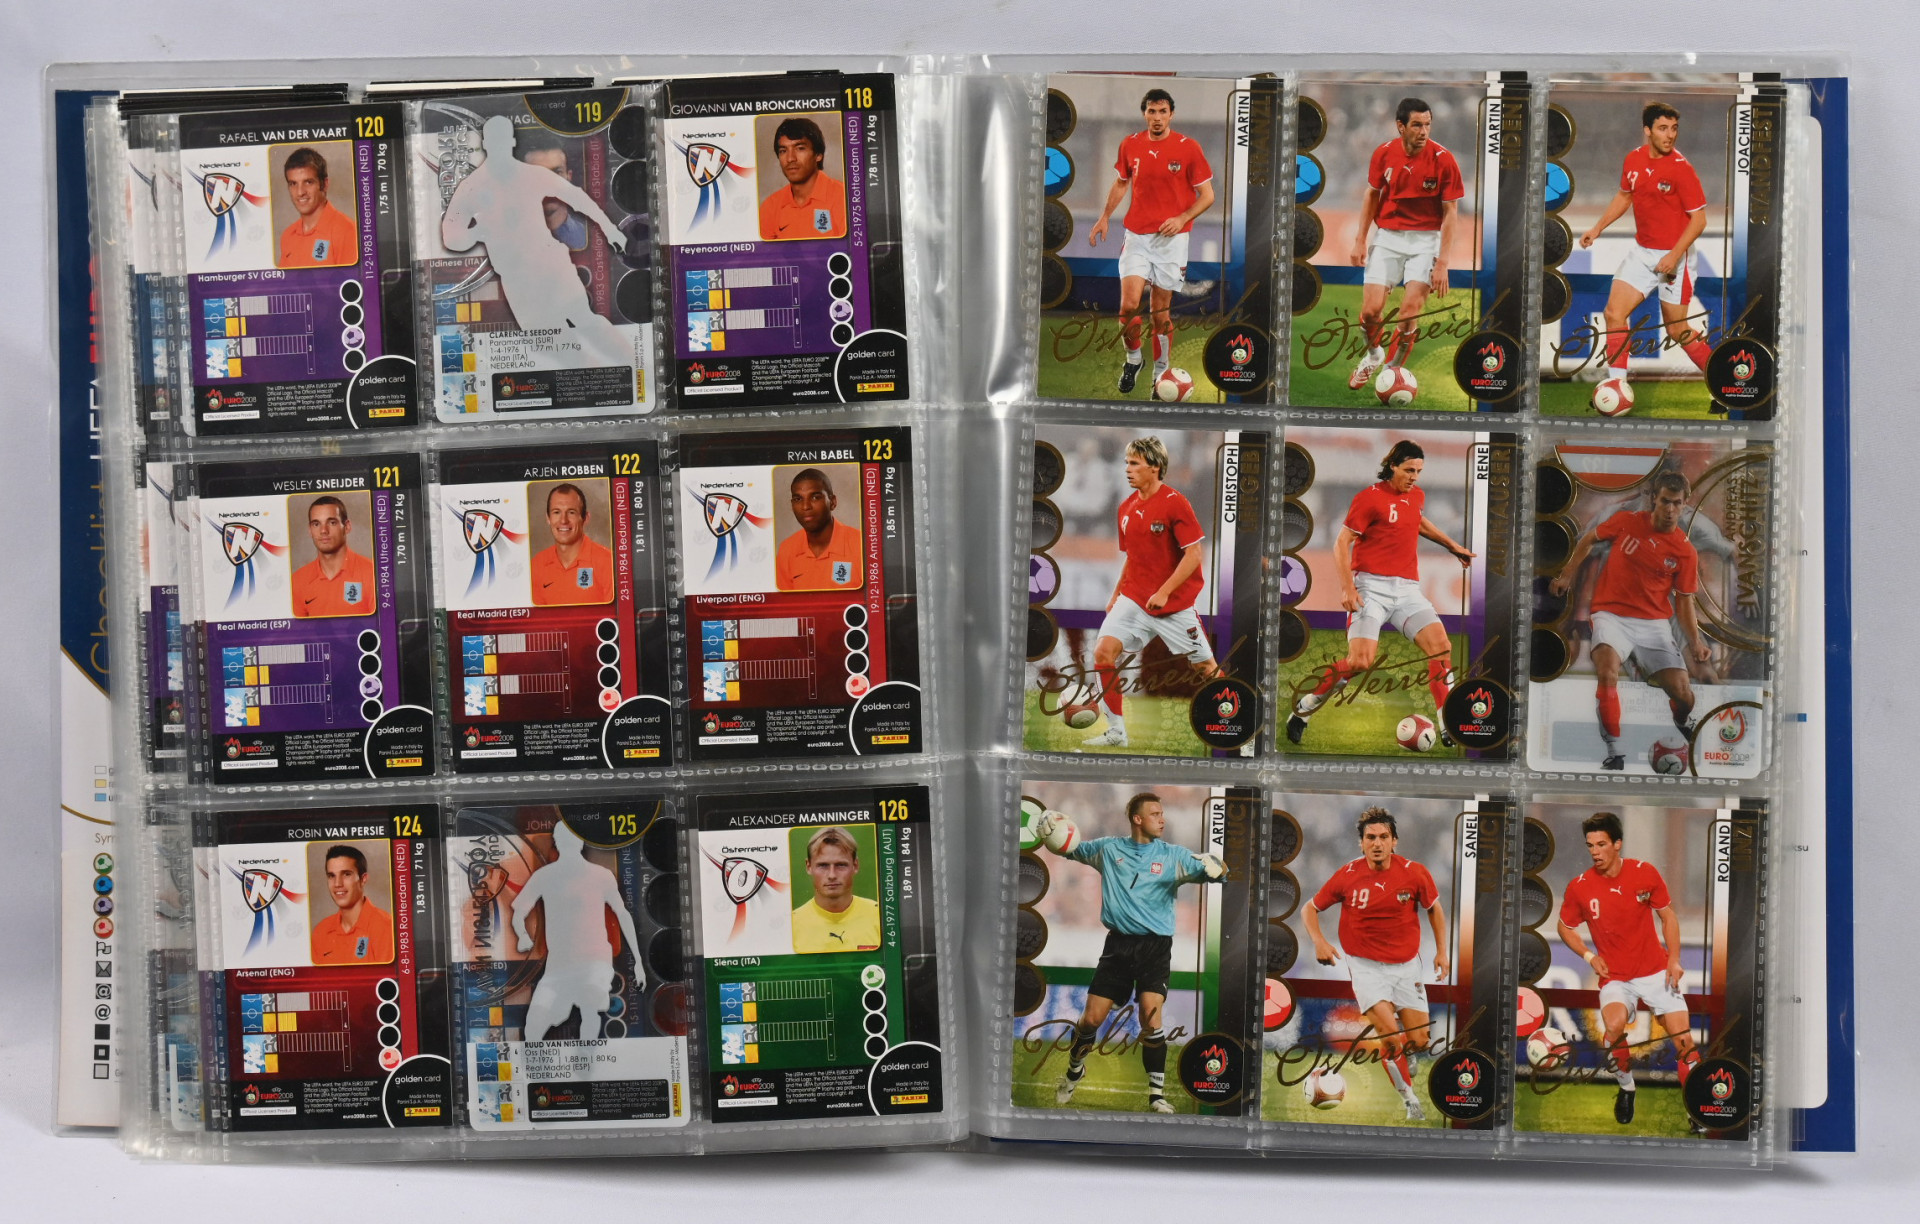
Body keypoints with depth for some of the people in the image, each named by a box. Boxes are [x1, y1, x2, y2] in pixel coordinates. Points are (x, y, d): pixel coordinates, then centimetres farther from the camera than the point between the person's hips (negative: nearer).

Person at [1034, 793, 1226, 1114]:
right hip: (1118, 944, 1)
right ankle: (1075, 1070, 30)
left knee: (1150, 1018, -17)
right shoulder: (1108, 849, 5)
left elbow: (1214, 870, -5)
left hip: (1155, 946, -1)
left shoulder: (1173, 855, 2)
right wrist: (1049, 829, -4)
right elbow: (1070, 849, 17)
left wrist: (1216, 867, -29)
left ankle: (1157, 1093, -3)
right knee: (1091, 1018, 1)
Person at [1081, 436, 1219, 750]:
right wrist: (1115, 596, 17)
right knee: (1103, 652, -12)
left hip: (1175, 603, -5)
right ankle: (1116, 732, -2)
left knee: (1206, 666, 3)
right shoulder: (1126, 508, 8)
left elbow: (1193, 554, -15)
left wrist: (1163, 593, -21)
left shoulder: (1175, 502, -12)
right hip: (1134, 598, 5)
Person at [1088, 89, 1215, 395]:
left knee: (1161, 310, 1)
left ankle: (1161, 372, 18)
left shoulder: (1188, 147, -6)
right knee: (1129, 304, -11)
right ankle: (1133, 358, 15)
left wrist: (1182, 218, -17)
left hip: (1171, 238, -2)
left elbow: (1207, 195, -2)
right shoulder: (1130, 145, 3)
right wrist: (1105, 217, 12)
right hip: (1136, 235, 2)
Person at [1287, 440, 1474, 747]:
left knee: (1441, 646, -9)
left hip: (1408, 589, 6)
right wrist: (1347, 588, -17)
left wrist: (1452, 545, 39)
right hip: (1372, 587, -6)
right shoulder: (1370, 497, -7)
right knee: (1361, 661, -19)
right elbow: (1342, 543, -8)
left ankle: (1448, 728, -1)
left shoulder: (1417, 495, 13)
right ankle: (1303, 710, -1)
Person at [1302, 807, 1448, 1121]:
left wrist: (1441, 951, 6)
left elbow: (1434, 907, 10)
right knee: (1389, 1033, -20)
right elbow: (1311, 908, 3)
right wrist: (1319, 941, -13)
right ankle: (1410, 1101, 0)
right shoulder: (1347, 876, -11)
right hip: (1366, 966, -2)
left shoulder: (1414, 873, -9)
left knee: (1418, 1042, 0)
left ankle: (1400, 1059, 38)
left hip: (1407, 966, 2)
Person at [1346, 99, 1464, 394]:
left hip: (1426, 239, -2)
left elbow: (1450, 212, -8)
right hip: (1387, 236, 2)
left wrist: (1442, 263, -13)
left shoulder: (1443, 159, -12)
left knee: (1410, 313, -15)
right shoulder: (1384, 153, -4)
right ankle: (1374, 353, 26)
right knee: (1371, 310, -7)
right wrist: (1360, 240, 6)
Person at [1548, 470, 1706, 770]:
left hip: (1654, 623, 2)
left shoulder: (1686, 551, 0)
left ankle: (1683, 722, 30)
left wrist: (1695, 642, -9)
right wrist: (1567, 574, 9)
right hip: (1612, 614, -1)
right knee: (1607, 669, -33)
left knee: (1683, 696, -10)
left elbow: (1684, 601, 4)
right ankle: (1614, 750, -21)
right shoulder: (1626, 521, -2)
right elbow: (1588, 540, 15)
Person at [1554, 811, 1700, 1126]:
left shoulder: (1645, 873, -8)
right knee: (1612, 1029, -29)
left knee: (1685, 1042, -8)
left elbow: (1668, 916, 6)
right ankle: (1625, 1087, -1)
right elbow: (1565, 927, 10)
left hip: (1656, 972, 1)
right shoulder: (1579, 887, -8)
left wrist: (1674, 959, -4)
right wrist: (1588, 955, -6)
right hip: (1615, 978, -1)